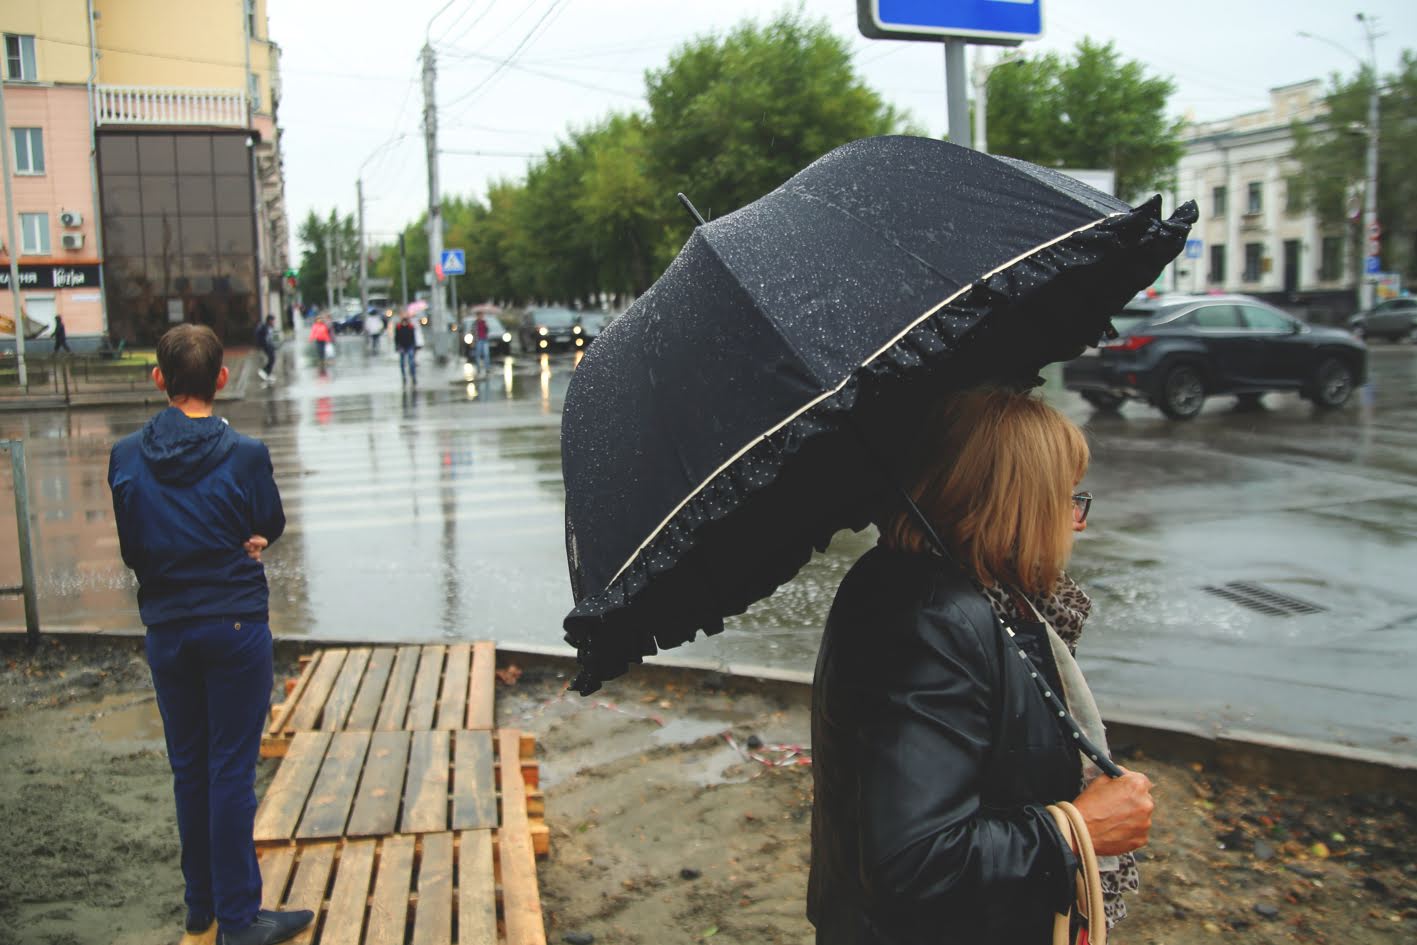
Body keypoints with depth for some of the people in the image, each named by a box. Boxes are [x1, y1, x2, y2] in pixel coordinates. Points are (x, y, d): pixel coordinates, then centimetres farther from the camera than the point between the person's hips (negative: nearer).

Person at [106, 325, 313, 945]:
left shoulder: (126, 457, -3)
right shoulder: (244, 455, -14)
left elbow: (131, 549, 5)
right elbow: (270, 527, 1)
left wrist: (173, 569, 9)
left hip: (166, 630, 4)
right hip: (236, 624, -4)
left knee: (188, 770, 16)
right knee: (232, 772, 3)